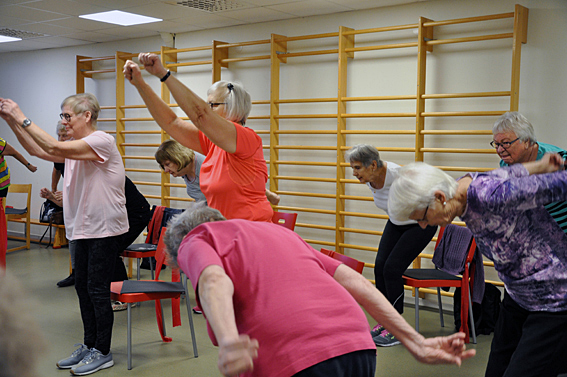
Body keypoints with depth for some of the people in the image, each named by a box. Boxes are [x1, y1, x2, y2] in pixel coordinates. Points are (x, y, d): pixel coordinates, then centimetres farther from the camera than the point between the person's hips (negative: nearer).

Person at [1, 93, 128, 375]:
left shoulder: (102, 141, -16)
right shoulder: (75, 147, 13)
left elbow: (54, 148, -25)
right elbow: (37, 150, 9)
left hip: (104, 228, -9)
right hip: (83, 227, 9)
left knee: (97, 289, -2)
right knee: (83, 287, 14)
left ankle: (102, 352, 11)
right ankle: (89, 346, 27)